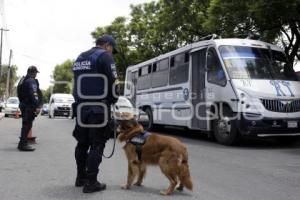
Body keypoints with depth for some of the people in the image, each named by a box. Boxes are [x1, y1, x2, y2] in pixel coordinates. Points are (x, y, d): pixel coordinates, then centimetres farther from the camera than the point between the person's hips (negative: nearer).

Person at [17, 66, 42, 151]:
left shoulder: (23, 80, 19)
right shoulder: (31, 81, -12)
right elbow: (34, 95, -23)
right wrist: (37, 106, -26)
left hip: (23, 104, 10)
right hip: (29, 106, -10)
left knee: (25, 125, 17)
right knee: (27, 125, -7)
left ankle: (23, 143, 24)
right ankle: (23, 144, -6)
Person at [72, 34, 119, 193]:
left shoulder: (80, 58, 18)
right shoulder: (105, 56, -6)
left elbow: (77, 84, 19)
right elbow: (112, 82, -13)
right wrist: (113, 100, 2)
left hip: (81, 107, 8)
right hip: (98, 108, -7)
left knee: (82, 143, 15)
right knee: (96, 145, -1)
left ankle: (81, 177, 25)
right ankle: (90, 182, 1)